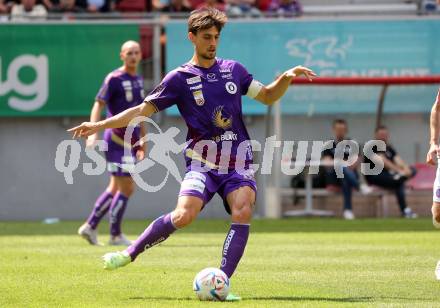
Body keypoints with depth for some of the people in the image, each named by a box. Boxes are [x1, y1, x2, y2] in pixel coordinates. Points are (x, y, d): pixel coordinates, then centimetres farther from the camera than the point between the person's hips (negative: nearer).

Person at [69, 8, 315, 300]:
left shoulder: (234, 69, 12)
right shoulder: (180, 78, 2)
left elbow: (268, 96, 21)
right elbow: (143, 110, 2)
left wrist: (287, 77, 1)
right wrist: (100, 125, -6)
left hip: (238, 161, 3)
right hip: (203, 160, -2)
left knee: (243, 212, -23)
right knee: (184, 215, -23)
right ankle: (130, 253, -3)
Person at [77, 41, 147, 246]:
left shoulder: (138, 80, 15)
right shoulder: (114, 79, -9)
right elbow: (98, 106, -13)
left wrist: (142, 141, 25)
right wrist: (93, 132, -25)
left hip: (130, 142, 8)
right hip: (116, 140, -8)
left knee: (115, 188, 13)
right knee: (127, 187, -9)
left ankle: (90, 226, 23)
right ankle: (115, 235, 1)